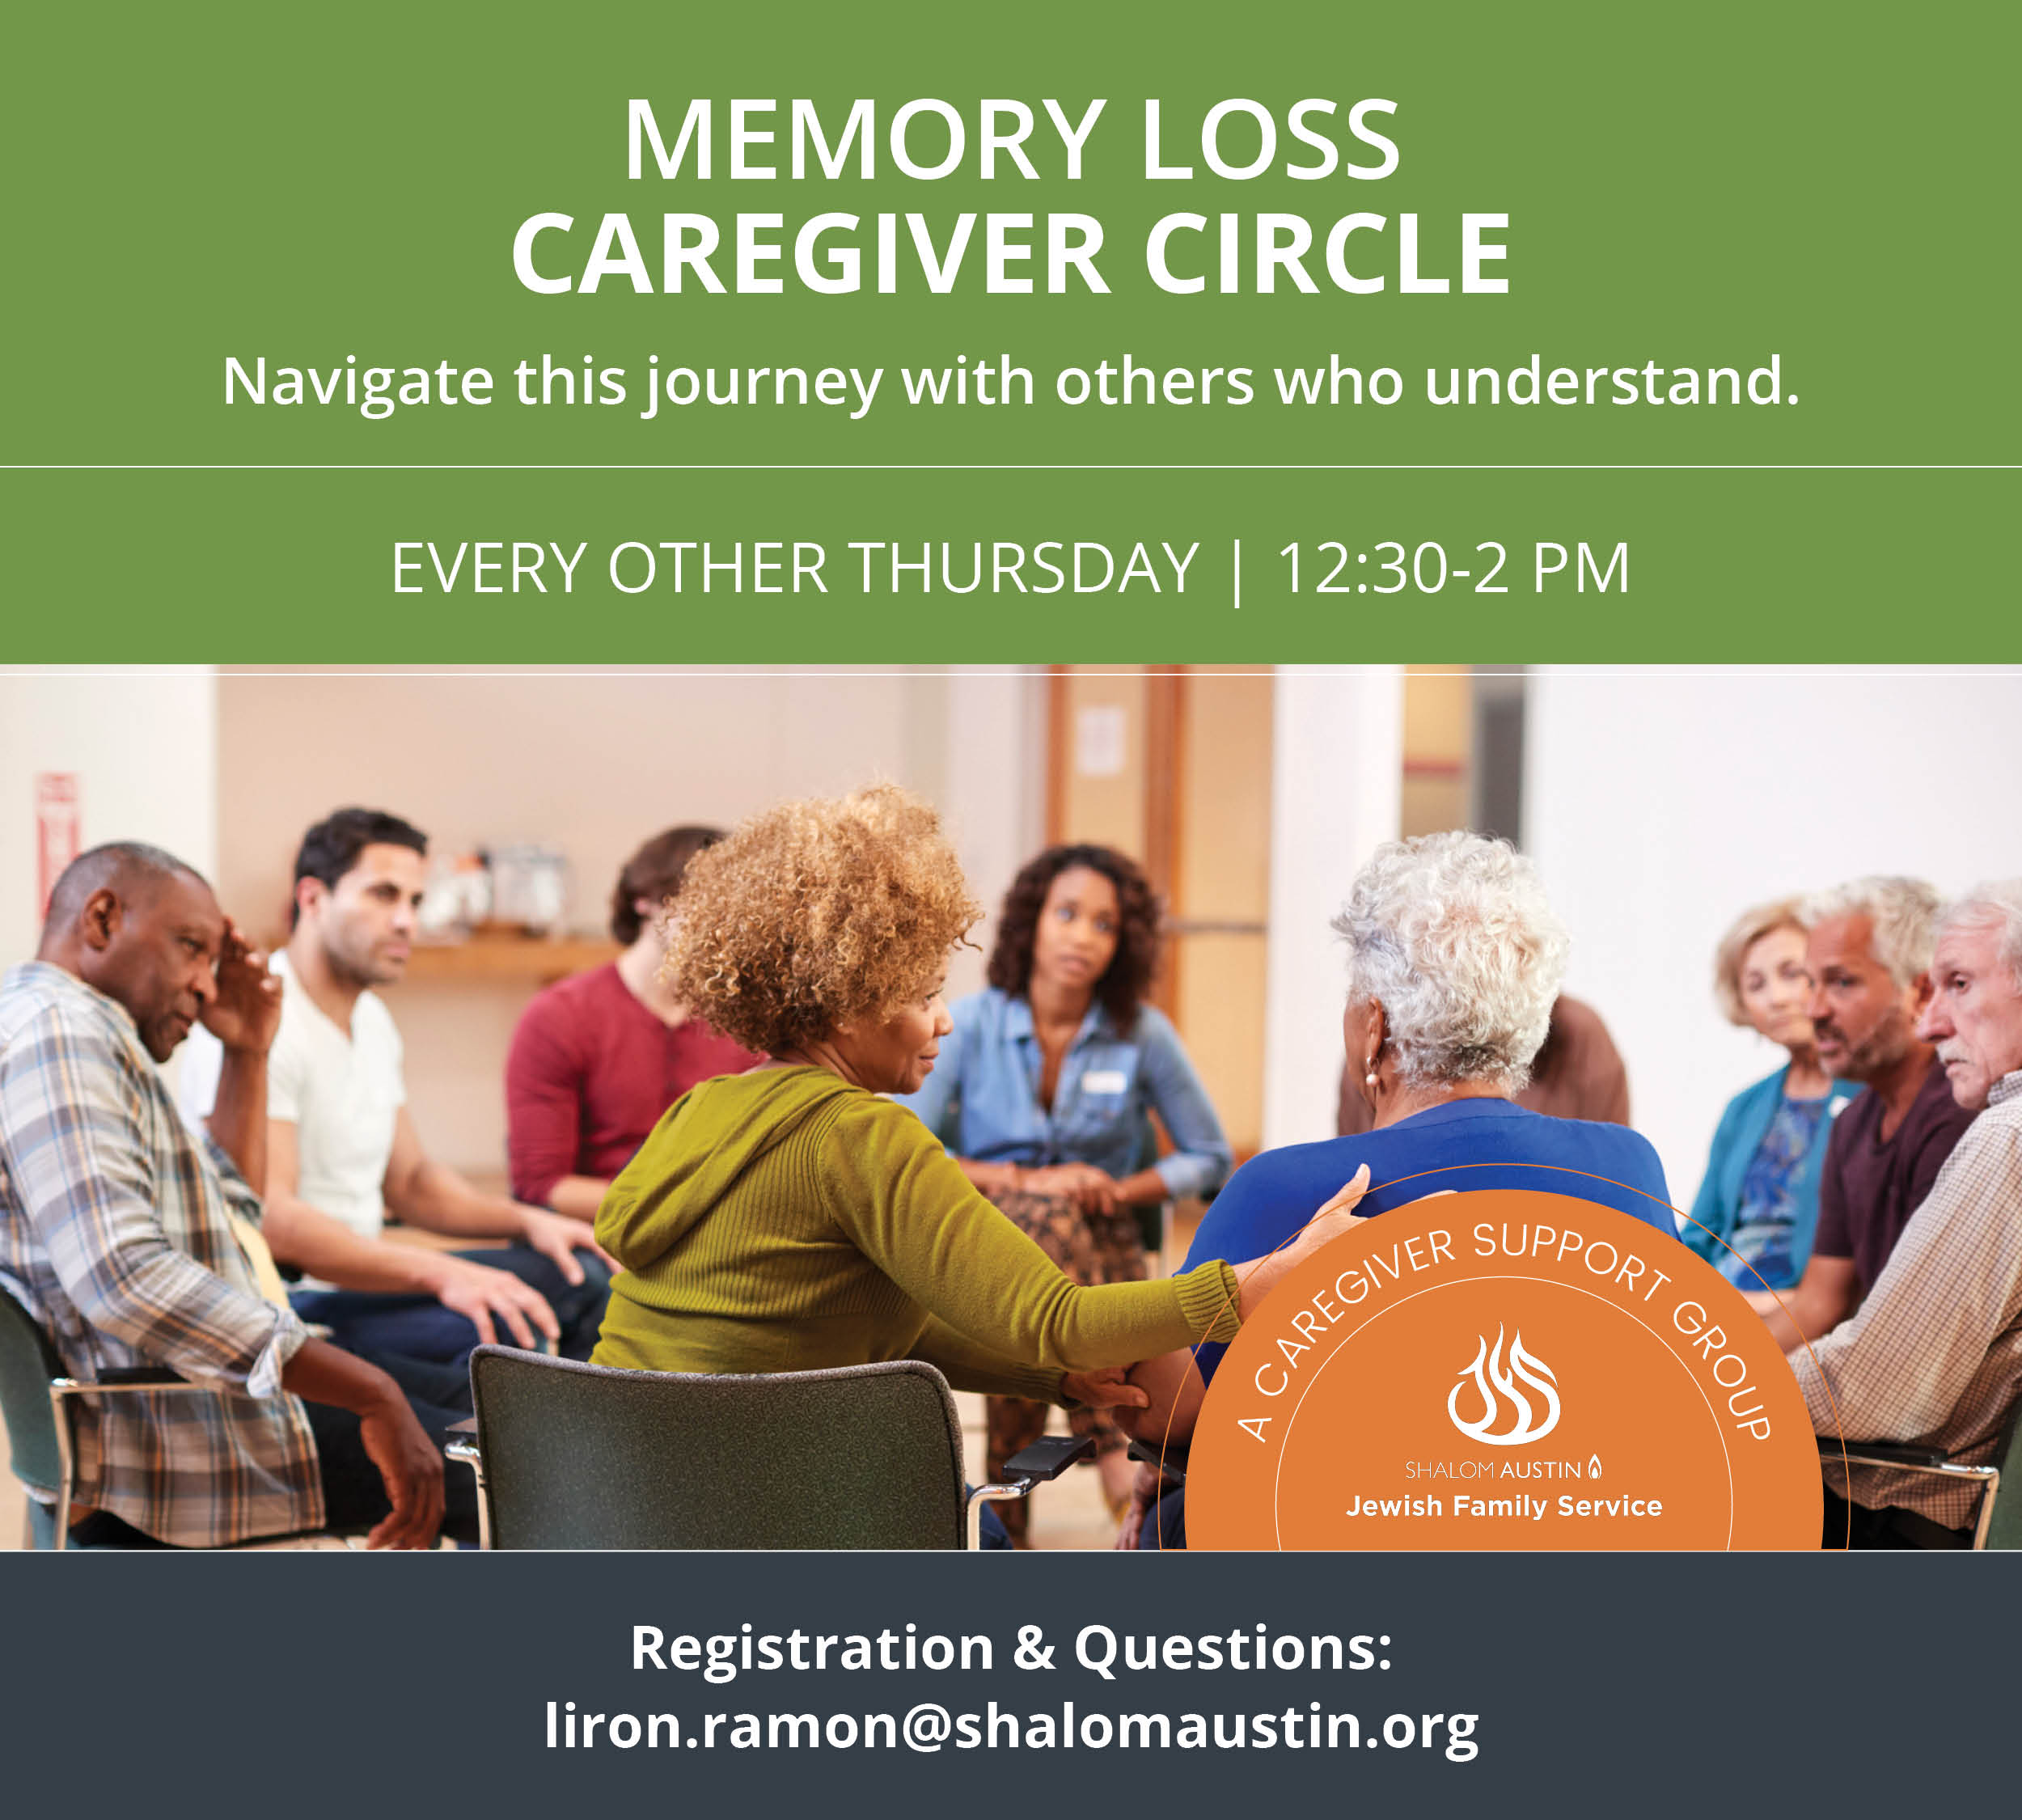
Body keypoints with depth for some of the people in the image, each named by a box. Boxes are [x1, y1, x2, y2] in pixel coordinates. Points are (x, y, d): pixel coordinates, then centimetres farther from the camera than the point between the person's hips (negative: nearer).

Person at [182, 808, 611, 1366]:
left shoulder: (373, 1020, 15)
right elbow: (269, 1220, -27)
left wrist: (527, 1220, 4)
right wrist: (439, 1272, -35)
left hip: (362, 1275, 10)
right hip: (293, 1308, -10)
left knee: (581, 1275, 1)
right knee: (499, 1332, -30)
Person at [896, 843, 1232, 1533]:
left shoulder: (1144, 1035, 1)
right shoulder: (971, 1025, -1)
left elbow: (1210, 1160, 9)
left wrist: (1120, 1190, -8)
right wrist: (1027, 1182, -15)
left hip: (1099, 1247, 1)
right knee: (1046, 1214, -37)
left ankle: (1007, 1524, -33)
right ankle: (1115, 1441, -44)